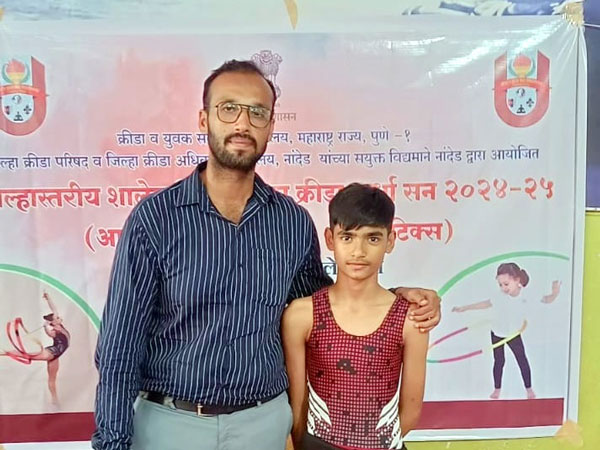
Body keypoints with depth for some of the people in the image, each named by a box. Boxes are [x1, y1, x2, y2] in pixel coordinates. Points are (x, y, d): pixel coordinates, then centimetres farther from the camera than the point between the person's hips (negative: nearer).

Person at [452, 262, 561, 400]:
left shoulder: (527, 294, -23)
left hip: (514, 334, 0)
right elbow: (485, 303, -14)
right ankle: (497, 389, 25)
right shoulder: (500, 298, -24)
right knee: (499, 361, 9)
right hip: (497, 333, 0)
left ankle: (529, 388, 25)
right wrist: (464, 308, -14)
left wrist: (555, 293, -34)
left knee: (522, 360, 6)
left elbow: (547, 300, -12)